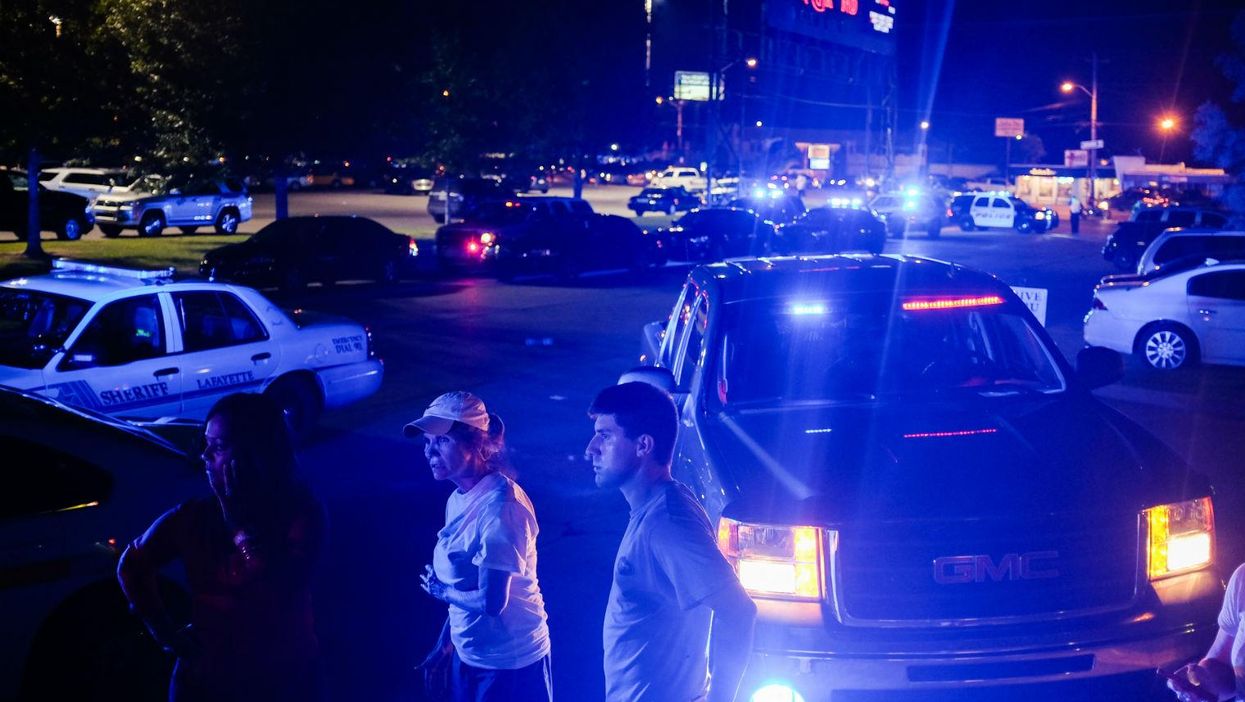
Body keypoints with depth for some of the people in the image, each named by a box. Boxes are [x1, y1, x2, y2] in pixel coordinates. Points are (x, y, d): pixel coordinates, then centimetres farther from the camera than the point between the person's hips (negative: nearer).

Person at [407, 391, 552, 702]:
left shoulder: (501, 507, -24)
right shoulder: (460, 499, 2)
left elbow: (491, 601, -27)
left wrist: (440, 590, -10)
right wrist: (443, 646, 12)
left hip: (510, 664, -8)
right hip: (468, 655, 8)